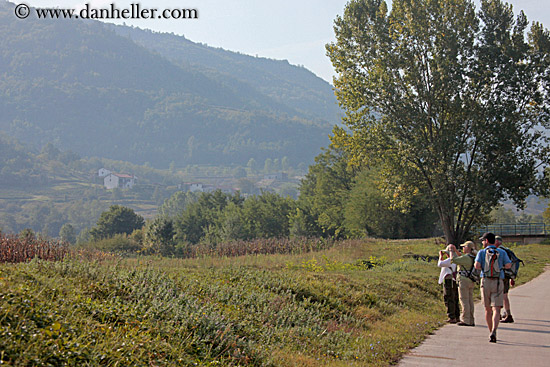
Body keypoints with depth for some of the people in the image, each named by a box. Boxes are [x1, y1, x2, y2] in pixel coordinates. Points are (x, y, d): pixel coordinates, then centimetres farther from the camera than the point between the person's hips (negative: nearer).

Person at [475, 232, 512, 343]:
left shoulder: (482, 252, 4)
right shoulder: (502, 252, 8)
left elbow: (477, 265, -11)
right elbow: (508, 265, -3)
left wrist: (482, 267, 13)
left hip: (485, 281, 0)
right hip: (498, 282, 0)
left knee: (488, 309, 14)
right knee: (496, 309, -8)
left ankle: (491, 332, 21)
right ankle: (493, 332, -27)